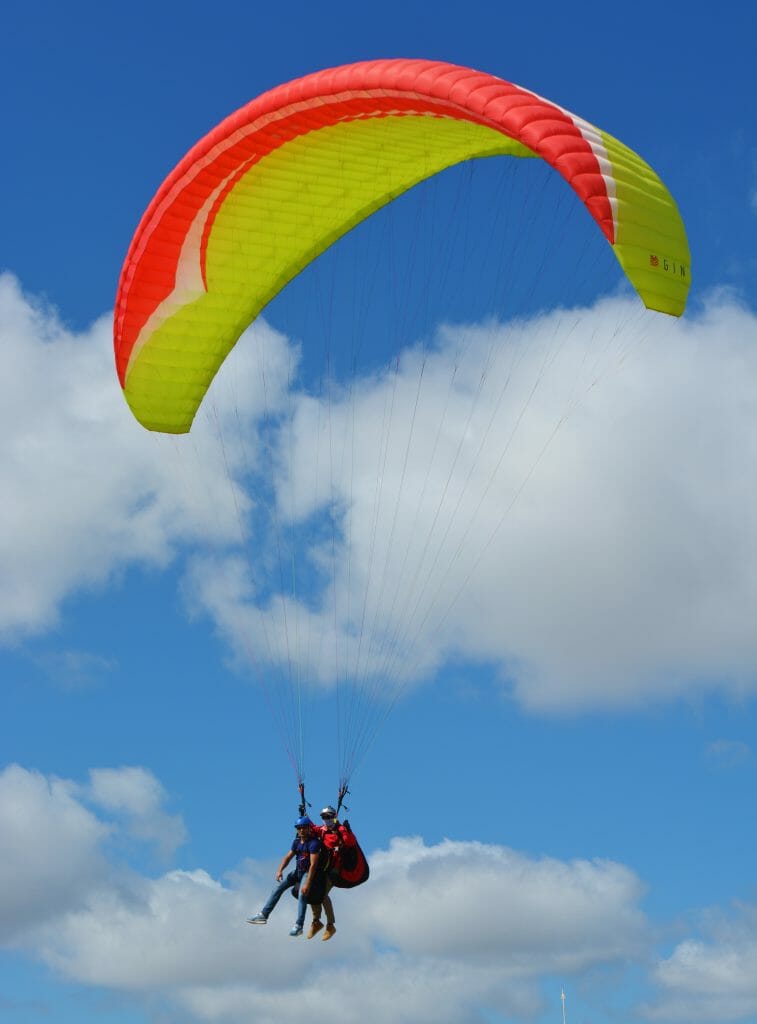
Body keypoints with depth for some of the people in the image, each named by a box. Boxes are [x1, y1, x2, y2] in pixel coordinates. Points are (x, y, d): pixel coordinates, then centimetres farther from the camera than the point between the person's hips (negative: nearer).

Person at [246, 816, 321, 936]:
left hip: (309, 872, -7)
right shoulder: (297, 842, 4)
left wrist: (307, 884, -33)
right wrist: (280, 870, -20)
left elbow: (313, 864, -27)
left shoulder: (314, 842, -20)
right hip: (298, 871, 7)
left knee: (302, 894, -28)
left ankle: (299, 925, -24)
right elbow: (288, 857, -1)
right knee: (279, 887, -2)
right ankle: (263, 915, 0)